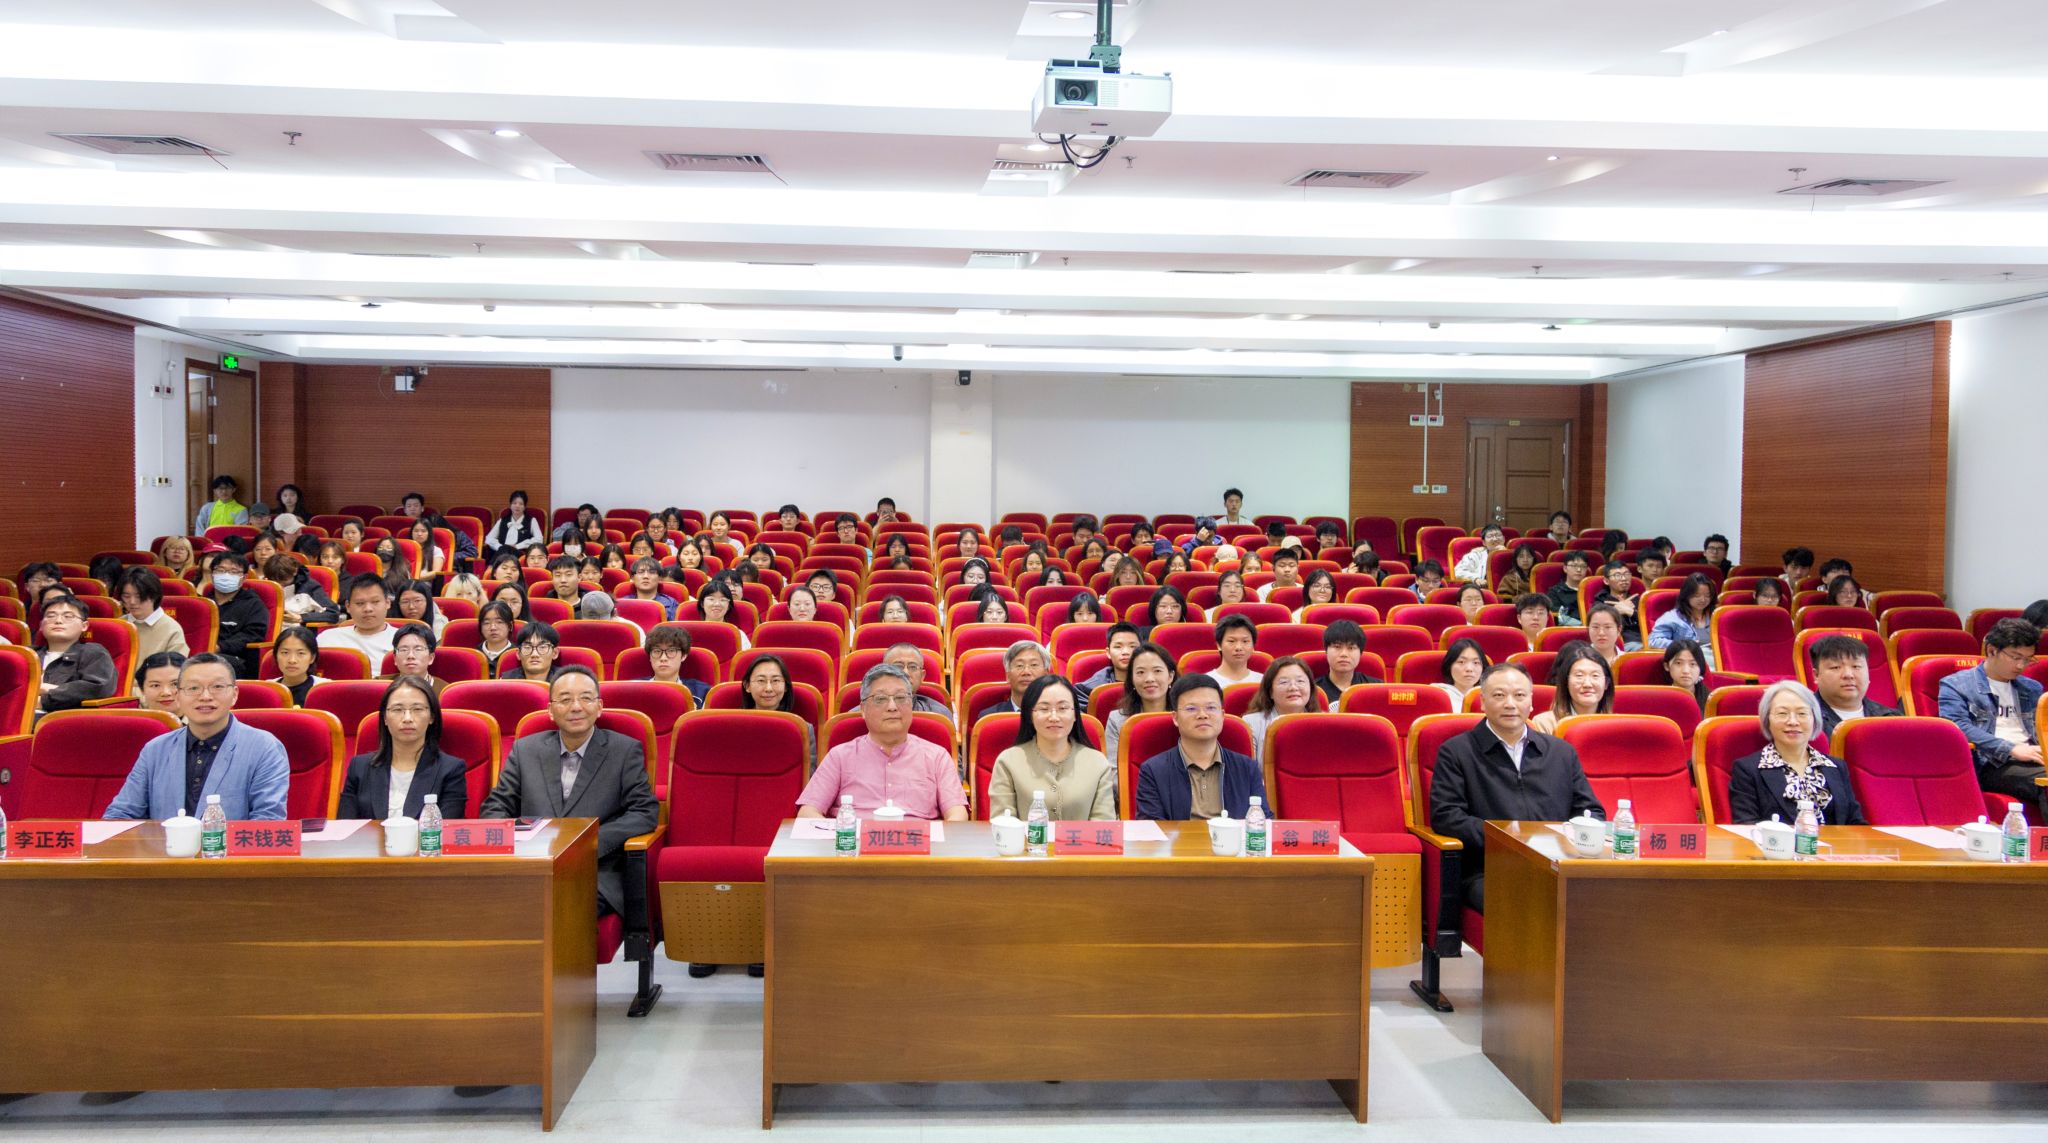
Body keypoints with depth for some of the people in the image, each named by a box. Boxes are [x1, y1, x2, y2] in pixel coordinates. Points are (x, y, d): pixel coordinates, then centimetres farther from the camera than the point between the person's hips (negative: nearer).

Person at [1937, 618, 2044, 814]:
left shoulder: (2032, 689, 30)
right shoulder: (1955, 685, 8)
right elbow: (1958, 727, -7)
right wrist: (2011, 749, -15)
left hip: (2033, 760, 6)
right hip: (1991, 766, -6)